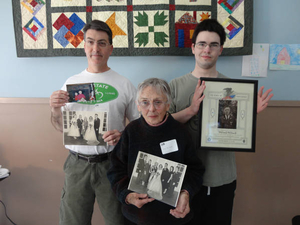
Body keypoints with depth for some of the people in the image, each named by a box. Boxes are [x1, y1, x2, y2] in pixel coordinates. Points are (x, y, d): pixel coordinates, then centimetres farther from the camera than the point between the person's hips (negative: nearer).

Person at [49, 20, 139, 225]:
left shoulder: (124, 85, -2)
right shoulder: (71, 83, 5)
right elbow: (62, 127, 10)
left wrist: (123, 135, -18)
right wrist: (55, 110, -10)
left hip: (112, 163, -2)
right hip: (77, 163, 2)